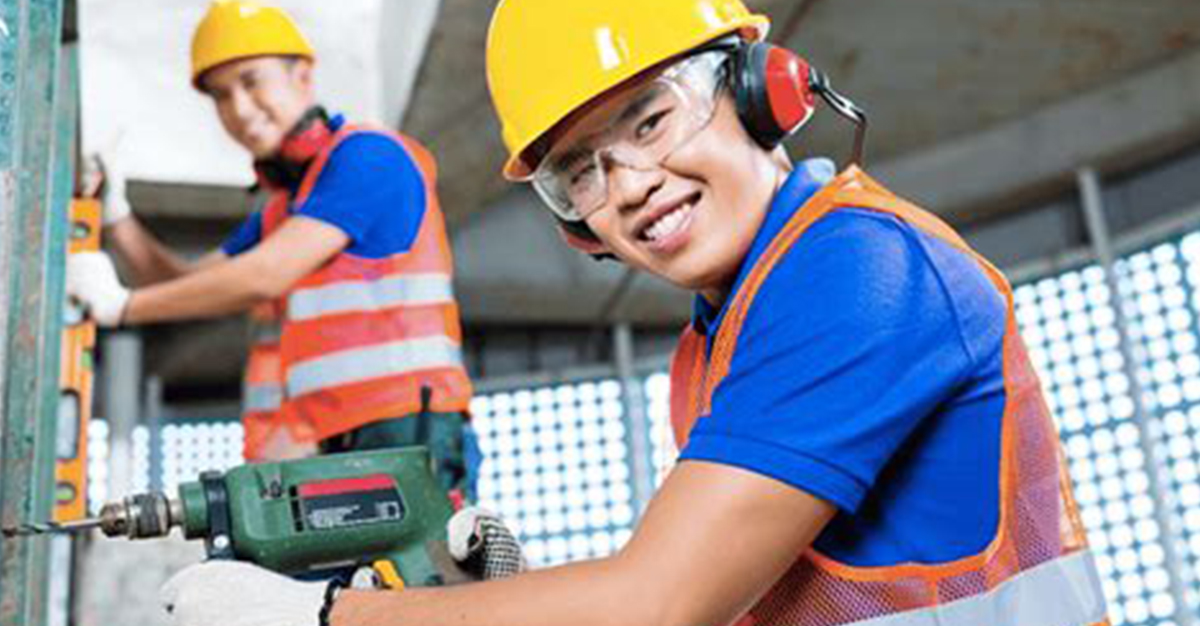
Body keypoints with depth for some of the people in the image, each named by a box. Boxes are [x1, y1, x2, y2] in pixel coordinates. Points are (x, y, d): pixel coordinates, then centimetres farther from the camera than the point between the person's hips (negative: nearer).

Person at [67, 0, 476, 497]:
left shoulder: (368, 155, -4)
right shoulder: (282, 207, 25)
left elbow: (265, 277, -12)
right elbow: (186, 286, 29)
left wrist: (122, 306, -3)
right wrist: (114, 218, 13)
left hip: (398, 440, -8)